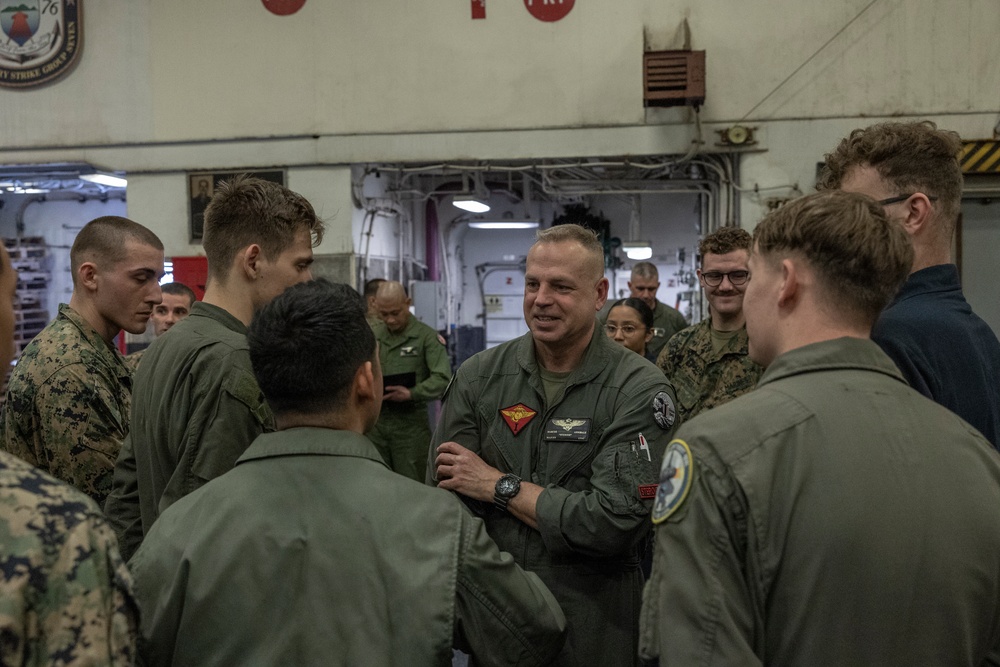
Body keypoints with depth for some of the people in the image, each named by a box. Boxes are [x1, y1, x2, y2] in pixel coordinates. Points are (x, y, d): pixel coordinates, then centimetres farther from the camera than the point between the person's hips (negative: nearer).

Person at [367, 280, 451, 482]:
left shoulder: (426, 336, -6)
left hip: (410, 422, -4)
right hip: (375, 422, 5)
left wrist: (412, 393, -20)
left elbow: (443, 379, -14)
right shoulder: (371, 335, 9)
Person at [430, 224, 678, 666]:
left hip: (595, 625, -2)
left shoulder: (640, 389, -14)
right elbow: (445, 497, -8)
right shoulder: (477, 377, -4)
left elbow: (618, 524, -21)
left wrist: (501, 487, -15)